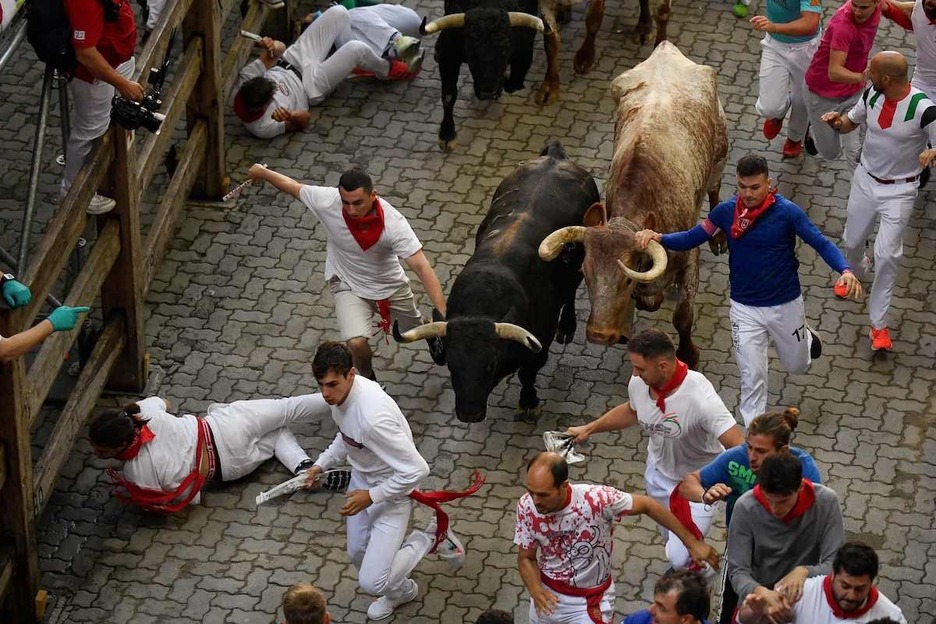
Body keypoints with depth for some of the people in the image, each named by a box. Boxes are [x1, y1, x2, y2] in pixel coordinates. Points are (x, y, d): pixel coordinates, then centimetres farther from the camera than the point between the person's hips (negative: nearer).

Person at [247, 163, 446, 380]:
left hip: (391, 285, 0)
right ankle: (368, 379, 14)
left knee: (415, 327, 24)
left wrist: (442, 313, -47)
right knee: (356, 343, -21)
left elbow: (421, 267, -39)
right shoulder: (327, 201, -31)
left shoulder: (393, 223, -36)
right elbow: (293, 187, -11)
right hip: (349, 286, 0)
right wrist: (262, 173, 7)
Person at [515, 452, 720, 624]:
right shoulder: (526, 506, -21)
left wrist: (691, 542, -11)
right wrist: (535, 591, -28)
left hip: (589, 602, -3)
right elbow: (525, 558, -8)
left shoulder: (597, 499, -31)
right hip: (547, 595, 3)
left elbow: (647, 506, -16)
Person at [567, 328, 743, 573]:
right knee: (671, 541, 25)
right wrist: (589, 429, 12)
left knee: (680, 557, -11)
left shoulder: (699, 397, -38)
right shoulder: (639, 384, -19)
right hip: (659, 473, 6)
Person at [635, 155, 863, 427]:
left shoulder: (787, 212, -19)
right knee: (752, 378, 0)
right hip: (744, 309, 1)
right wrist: (659, 238, -24)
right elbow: (692, 238, -5)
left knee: (797, 366, 23)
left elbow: (821, 243, -20)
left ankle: (806, 337, 58)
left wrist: (845, 270, -37)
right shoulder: (727, 211, -11)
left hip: (786, 305, -1)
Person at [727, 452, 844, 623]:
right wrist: (761, 592, -35)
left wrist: (804, 571, -32)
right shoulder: (746, 507, -16)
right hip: (758, 600, -2)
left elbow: (836, 564, -12)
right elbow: (737, 571, -14)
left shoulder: (826, 502, -14)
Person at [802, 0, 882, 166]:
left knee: (856, 152, -8)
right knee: (830, 153, 14)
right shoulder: (843, 24, -35)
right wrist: (860, 77, -61)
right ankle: (814, 131, 46)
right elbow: (834, 72, -41)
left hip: (853, 93, 5)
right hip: (824, 94, -5)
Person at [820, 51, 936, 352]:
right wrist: (836, 121, -16)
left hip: (899, 190, -5)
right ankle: (856, 272, 57)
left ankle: (879, 324, 3)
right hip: (866, 179, 5)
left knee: (886, 254, -10)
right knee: (852, 241, 20)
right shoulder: (872, 94, -9)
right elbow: (851, 122, 8)